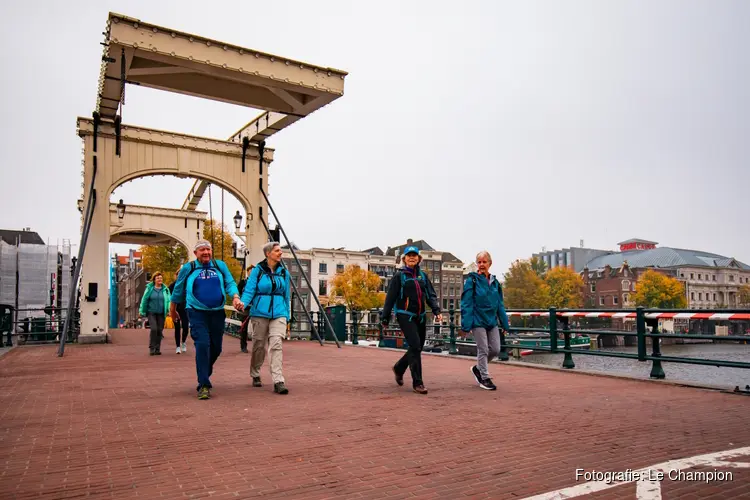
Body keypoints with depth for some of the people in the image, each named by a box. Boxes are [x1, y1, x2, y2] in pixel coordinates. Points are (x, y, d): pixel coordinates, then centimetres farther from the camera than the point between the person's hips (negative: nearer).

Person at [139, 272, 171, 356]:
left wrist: (169, 309, -13)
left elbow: (168, 300, 2)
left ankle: (157, 349, 14)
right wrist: (142, 311, 5)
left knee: (159, 330, 3)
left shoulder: (165, 289, 3)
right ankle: (151, 348, -2)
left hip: (161, 313, 2)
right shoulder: (149, 288, 0)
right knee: (153, 329, -14)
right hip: (151, 312, -2)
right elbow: (144, 300, 4)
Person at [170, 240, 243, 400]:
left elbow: (230, 283, 0)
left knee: (216, 348, 11)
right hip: (197, 313, -3)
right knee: (202, 345, -16)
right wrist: (173, 310, 20)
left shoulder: (220, 266, 7)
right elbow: (178, 290, 12)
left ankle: (204, 374, 38)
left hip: (217, 313, 3)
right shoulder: (188, 268, 1)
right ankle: (203, 385, -10)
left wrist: (236, 297, -20)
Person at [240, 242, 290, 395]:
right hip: (260, 312, -2)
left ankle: (278, 381, -15)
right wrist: (243, 302, -28)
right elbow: (249, 290, -8)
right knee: (259, 345, 9)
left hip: (278, 313, 2)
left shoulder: (284, 272, 10)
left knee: (276, 344, -13)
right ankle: (255, 375, 31)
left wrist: (287, 317, 16)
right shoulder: (257, 270, 0)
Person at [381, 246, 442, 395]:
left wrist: (437, 311, -6)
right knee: (415, 347, -13)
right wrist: (385, 318, -2)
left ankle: (399, 368, 36)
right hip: (405, 315, -6)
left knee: (418, 348, 11)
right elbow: (390, 297, -1)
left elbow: (431, 295, 9)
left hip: (421, 316, 6)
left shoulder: (423, 275, 11)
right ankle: (417, 382, -5)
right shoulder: (399, 275, -2)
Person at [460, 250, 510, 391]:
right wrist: (466, 324, -18)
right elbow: (466, 304, -13)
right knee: (483, 350, 1)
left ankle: (478, 368, 31)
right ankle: (485, 379, 15)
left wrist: (505, 324, 9)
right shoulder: (471, 280, -9)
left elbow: (500, 305, 12)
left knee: (495, 349, 8)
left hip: (492, 321, 6)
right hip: (478, 321, -6)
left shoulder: (495, 282, 8)